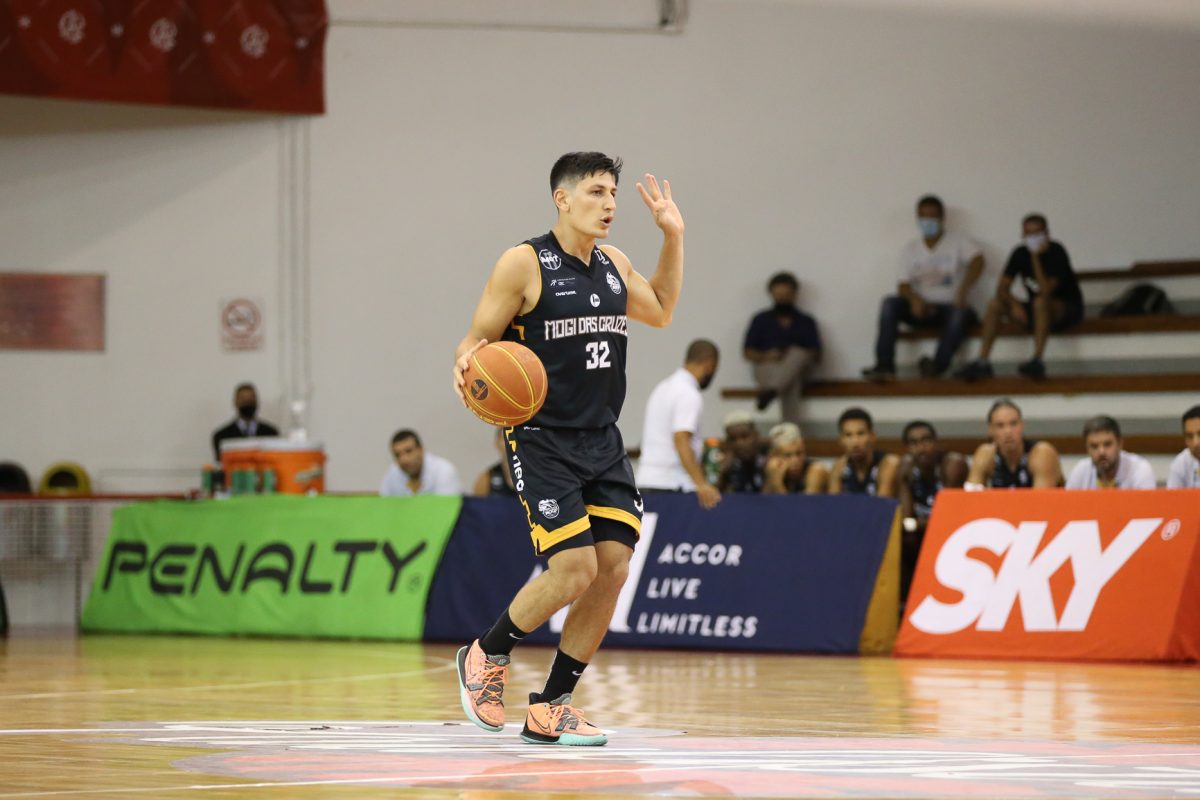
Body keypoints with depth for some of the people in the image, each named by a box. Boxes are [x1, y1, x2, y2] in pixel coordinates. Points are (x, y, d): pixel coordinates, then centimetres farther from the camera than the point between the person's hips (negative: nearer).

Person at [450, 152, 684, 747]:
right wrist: (467, 366, -31)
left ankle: (549, 708, 8)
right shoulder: (524, 264, -9)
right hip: (542, 443, -7)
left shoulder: (612, 264, 10)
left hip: (602, 441, 7)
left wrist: (673, 237, 20)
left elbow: (660, 312, 29)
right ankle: (485, 656, 10)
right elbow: (476, 342, -8)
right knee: (573, 571, -17)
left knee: (614, 568, -3)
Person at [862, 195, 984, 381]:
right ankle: (884, 365, -32)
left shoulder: (957, 242, 4)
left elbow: (977, 261, -16)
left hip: (950, 307, -3)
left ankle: (938, 365, -41)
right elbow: (904, 284, 4)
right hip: (922, 308, 3)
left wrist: (964, 289, -36)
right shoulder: (911, 250, 13)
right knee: (889, 303, -23)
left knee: (962, 314, -38)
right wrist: (914, 299, -23)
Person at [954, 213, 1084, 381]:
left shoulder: (1056, 252, -19)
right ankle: (982, 363, -16)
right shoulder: (1021, 253, -2)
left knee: (1041, 301, -38)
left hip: (1068, 308, -7)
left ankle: (1037, 361, -40)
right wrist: (1014, 304, -24)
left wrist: (1036, 257, -32)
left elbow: (1046, 291, -30)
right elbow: (1002, 287, -4)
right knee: (995, 304, -9)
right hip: (1038, 311, 7)